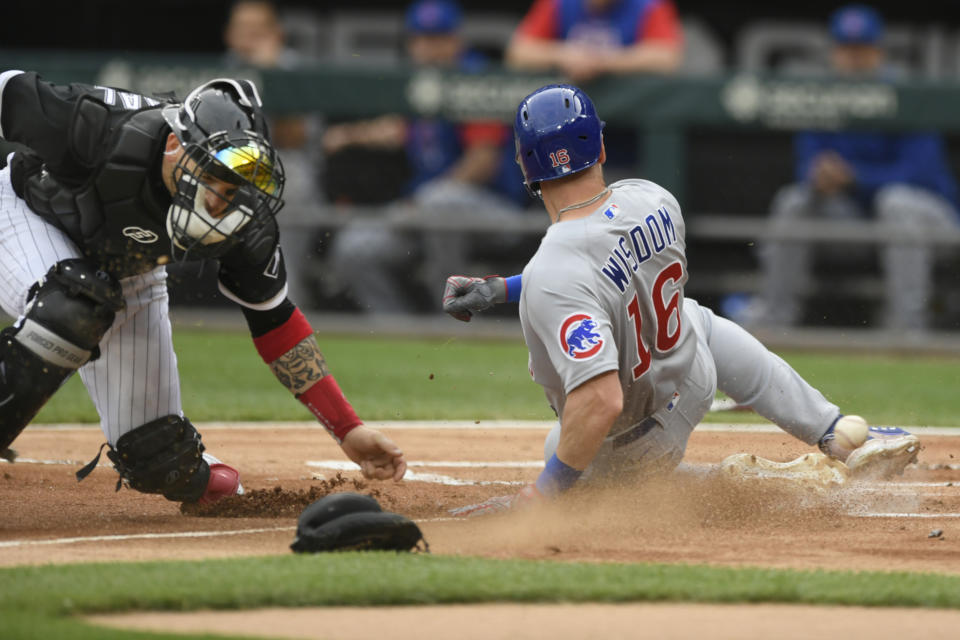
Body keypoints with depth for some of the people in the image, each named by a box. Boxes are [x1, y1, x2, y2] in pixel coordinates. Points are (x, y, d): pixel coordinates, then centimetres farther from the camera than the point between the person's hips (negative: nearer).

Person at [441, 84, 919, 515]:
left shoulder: (550, 278, -39)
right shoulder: (654, 202, -18)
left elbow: (600, 401, -46)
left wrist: (541, 494, -38)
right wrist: (501, 289, 4)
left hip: (620, 451, -4)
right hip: (692, 387, 4)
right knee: (700, 322, 39)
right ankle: (839, 436, 31)